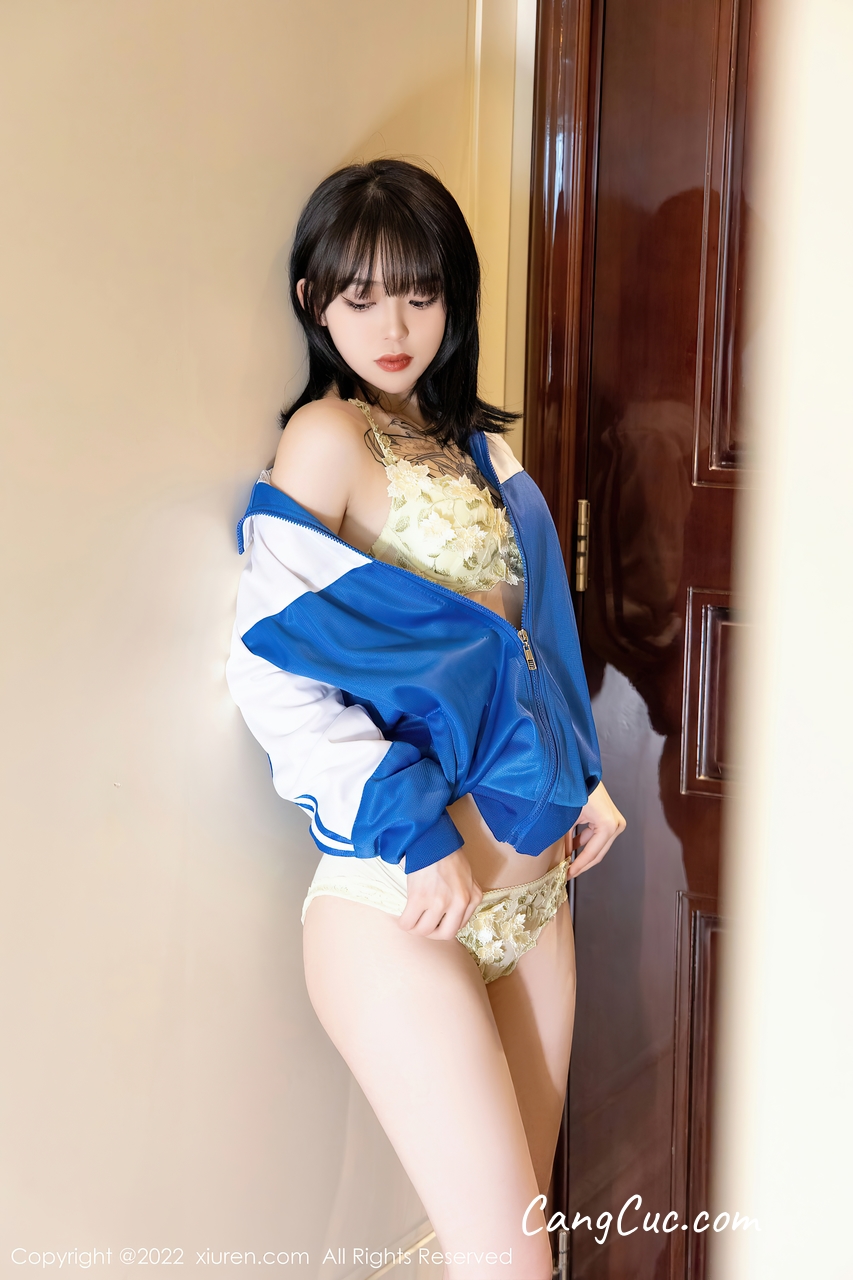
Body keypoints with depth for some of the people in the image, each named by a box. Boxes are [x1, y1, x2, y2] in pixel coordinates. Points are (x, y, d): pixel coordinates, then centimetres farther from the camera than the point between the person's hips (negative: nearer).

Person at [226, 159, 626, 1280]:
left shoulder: (478, 444, 13)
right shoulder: (329, 437, -8)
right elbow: (271, 669, -14)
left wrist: (584, 774, 13)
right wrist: (411, 831, -17)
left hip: (530, 884, 7)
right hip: (400, 904, -7)